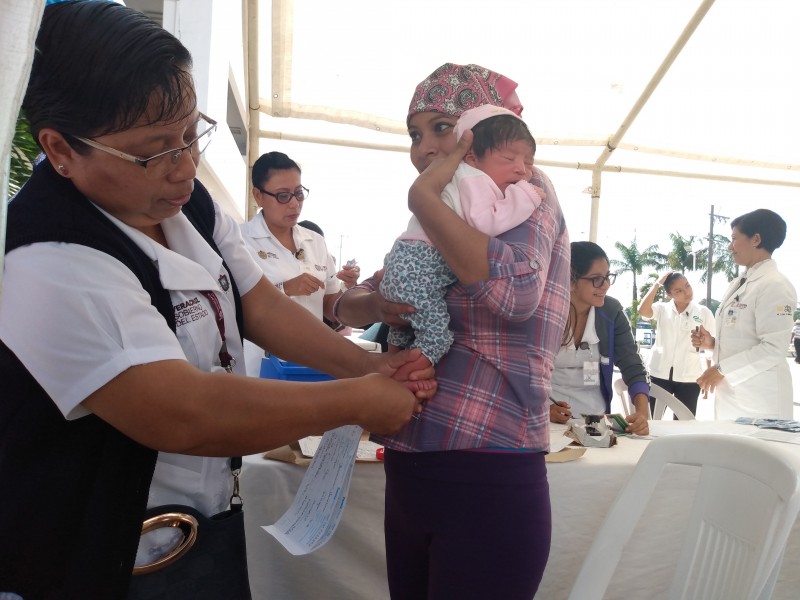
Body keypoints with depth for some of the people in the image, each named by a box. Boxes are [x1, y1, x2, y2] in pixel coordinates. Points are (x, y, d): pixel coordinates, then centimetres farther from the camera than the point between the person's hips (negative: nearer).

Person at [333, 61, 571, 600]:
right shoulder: (439, 221, 15)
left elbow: (514, 290, -25)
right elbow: (348, 305, 13)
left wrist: (424, 196, -17)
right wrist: (378, 304, -10)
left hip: (488, 483, -7)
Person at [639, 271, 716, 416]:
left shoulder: (704, 313, 3)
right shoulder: (662, 309, 3)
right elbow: (643, 311, -17)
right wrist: (657, 284, -11)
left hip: (689, 378, 0)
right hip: (659, 374, 0)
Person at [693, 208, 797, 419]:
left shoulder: (775, 286, -13)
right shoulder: (738, 284, 13)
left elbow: (773, 350, -20)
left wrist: (721, 369, -17)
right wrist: (712, 342, 4)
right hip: (731, 394, 8)